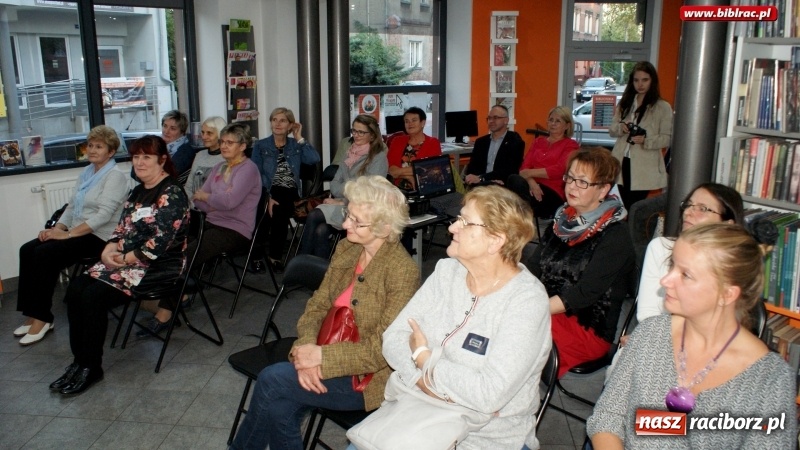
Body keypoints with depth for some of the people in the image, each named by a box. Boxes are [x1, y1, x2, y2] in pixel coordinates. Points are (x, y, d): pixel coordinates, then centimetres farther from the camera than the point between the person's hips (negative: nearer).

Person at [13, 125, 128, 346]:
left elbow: (104, 215, -19)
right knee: (27, 250, -10)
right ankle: (32, 312, -7)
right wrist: (57, 228, -2)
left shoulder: (115, 176, -9)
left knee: (44, 254, -23)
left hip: (100, 237, -8)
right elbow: (72, 206, 16)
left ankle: (42, 318, -13)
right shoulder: (86, 173, 17)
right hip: (78, 232, 8)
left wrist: (68, 233, -20)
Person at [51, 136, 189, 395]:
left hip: (158, 267, -9)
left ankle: (91, 367, -7)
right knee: (75, 290, -10)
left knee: (94, 296, -22)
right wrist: (109, 250, -6)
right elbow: (121, 230, 15)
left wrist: (125, 259, -15)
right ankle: (80, 360, -3)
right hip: (125, 261, 9)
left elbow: (160, 243, -20)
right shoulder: (137, 193, 16)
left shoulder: (171, 194, -12)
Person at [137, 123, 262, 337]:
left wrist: (206, 196, -4)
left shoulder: (248, 169, -6)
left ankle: (164, 314, -15)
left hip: (235, 231, -7)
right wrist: (216, 201, -10)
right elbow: (198, 200, 11)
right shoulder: (219, 168, 18)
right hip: (212, 224, 7)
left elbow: (230, 201, -22)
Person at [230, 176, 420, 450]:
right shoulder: (345, 249, 3)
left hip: (368, 377, -6)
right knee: (280, 407, -19)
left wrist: (322, 356, -21)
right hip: (326, 357, 6)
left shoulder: (403, 271, -18)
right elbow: (316, 307, 5)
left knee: (271, 379, -17)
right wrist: (306, 349, -14)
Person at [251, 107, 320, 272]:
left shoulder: (295, 145, 17)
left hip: (291, 193, 1)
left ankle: (275, 256, -16)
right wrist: (267, 196, -17)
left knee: (280, 209, -31)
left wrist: (299, 138, 2)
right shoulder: (261, 146, 12)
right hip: (269, 191, -1)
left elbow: (314, 159, -3)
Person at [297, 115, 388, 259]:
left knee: (314, 216, -24)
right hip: (343, 203, 5)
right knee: (321, 230, -27)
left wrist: (343, 201, -12)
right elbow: (335, 182, 15)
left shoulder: (379, 158, -2)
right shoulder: (349, 153, 19)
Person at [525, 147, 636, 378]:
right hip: (550, 312, 6)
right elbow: (533, 267, 8)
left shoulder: (615, 235, -9)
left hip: (590, 327, -6)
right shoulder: (563, 219, 11)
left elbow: (584, 294, -18)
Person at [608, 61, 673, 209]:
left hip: (644, 167, -5)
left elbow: (667, 138, -7)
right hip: (622, 162, 5)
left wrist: (646, 140, -25)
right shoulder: (625, 103, 12)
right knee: (625, 206, 11)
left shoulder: (663, 107, -4)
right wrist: (620, 127, -12)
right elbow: (611, 130, 11)